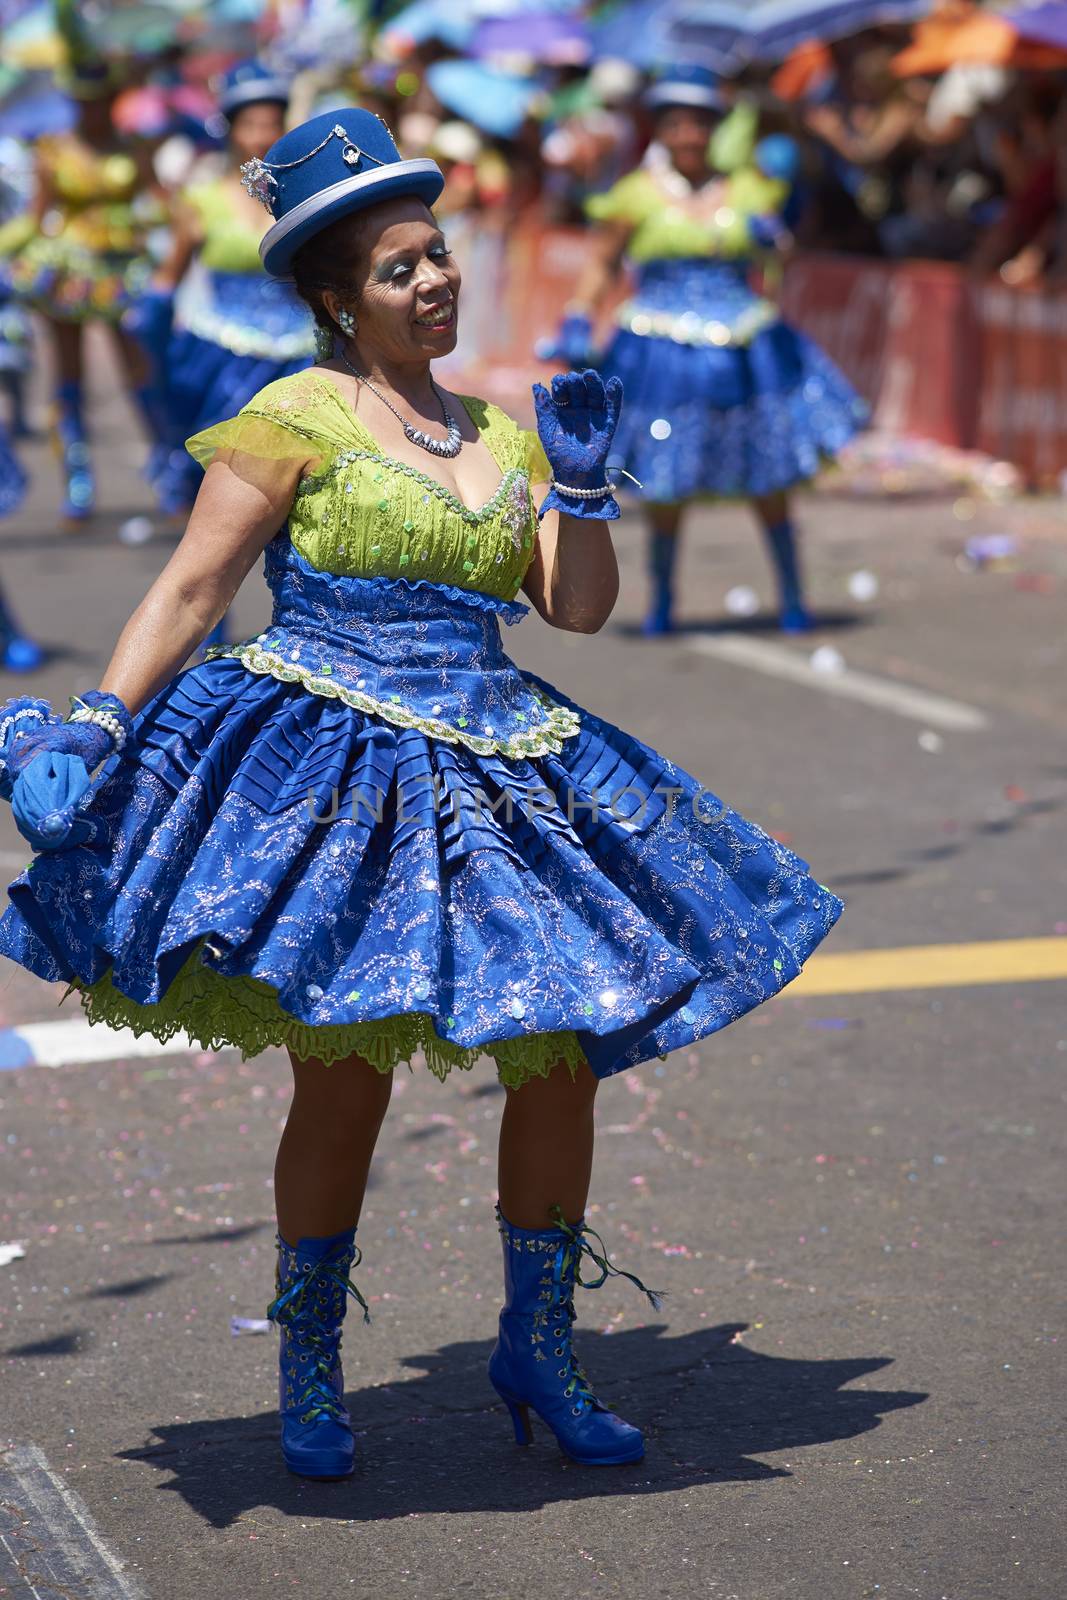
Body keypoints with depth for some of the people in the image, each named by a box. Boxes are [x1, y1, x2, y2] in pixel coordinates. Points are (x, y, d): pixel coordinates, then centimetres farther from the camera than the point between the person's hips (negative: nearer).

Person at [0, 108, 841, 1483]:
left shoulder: (503, 435, 15)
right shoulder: (296, 421, -3)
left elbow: (580, 608, 12)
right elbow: (185, 593, -5)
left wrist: (582, 484, -1)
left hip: (493, 780, 6)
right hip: (332, 787, -5)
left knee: (562, 1059, 2)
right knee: (343, 1077, -3)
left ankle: (538, 1351, 20)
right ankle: (309, 1374, 16)